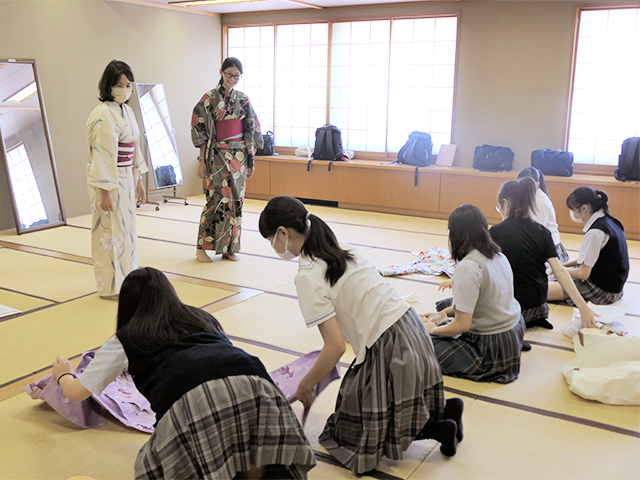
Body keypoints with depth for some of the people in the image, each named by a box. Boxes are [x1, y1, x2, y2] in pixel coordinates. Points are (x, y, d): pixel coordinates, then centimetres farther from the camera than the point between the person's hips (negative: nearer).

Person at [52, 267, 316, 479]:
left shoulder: (125, 340, 28)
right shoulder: (202, 318, 35)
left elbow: (76, 392, 40)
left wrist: (63, 374, 63)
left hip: (190, 401, -3)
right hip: (253, 384, 4)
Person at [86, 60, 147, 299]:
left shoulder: (127, 111, 10)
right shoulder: (103, 115, -17)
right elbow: (101, 156, -20)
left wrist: (139, 181, 16)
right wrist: (106, 192, -21)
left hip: (126, 179, 9)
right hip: (108, 181, -9)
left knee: (126, 231, 17)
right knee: (111, 233, 1)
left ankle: (126, 279, 30)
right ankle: (111, 286, 14)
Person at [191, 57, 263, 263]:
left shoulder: (243, 99, 9)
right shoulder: (209, 98, -4)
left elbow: (252, 130, 11)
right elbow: (200, 130, -6)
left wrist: (251, 159, 8)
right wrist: (202, 160, -10)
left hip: (239, 156, 5)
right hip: (218, 156, -5)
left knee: (236, 200, 5)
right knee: (218, 199, -9)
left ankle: (229, 248, 15)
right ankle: (202, 247, 3)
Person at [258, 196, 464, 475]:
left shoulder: (308, 276, -17)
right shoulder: (340, 249, 8)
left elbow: (336, 347, -19)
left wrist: (305, 386, -3)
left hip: (388, 350, -9)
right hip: (410, 328, 9)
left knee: (351, 436, 9)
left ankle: (437, 429, 2)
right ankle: (444, 410, 12)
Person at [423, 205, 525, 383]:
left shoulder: (468, 267, -25)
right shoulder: (499, 256, 2)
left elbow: (461, 325, -25)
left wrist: (433, 329, -6)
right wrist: (444, 313, 17)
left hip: (493, 350, -9)